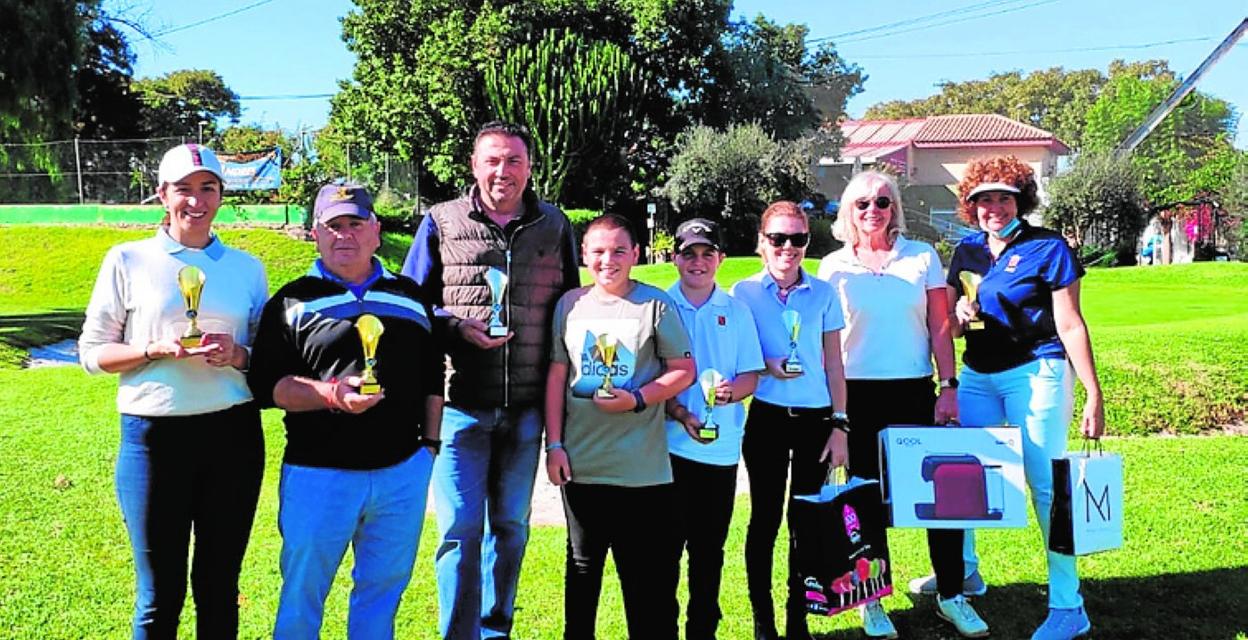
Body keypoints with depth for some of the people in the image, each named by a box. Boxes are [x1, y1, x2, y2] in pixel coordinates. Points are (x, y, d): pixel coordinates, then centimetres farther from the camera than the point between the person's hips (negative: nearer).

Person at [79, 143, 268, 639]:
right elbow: (92, 352, 3)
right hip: (153, 436, -2)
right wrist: (157, 348, -14)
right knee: (160, 595, 7)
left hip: (233, 434, 2)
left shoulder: (247, 267, 8)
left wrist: (238, 356, -9)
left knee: (219, 587, 11)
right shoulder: (128, 260, 2)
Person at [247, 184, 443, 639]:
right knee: (302, 593, 8)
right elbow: (266, 384, -4)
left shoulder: (410, 296, 13)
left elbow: (433, 378, 17)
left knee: (385, 587, 14)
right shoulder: (292, 303, 3)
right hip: (319, 475, -3)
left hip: (403, 470, 3)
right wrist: (331, 394, -18)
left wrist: (430, 441, 10)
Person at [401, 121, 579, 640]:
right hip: (460, 403, -2)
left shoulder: (555, 226, 7)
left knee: (510, 525, 14)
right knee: (459, 529, -2)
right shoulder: (441, 223, 1)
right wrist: (460, 328, -15)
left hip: (527, 407, 3)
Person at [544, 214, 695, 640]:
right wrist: (554, 444, 2)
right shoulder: (570, 304, 4)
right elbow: (557, 376, 6)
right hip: (581, 464, 3)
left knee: (651, 574, 4)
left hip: (643, 468, -3)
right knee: (583, 566, 18)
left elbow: (683, 371, -1)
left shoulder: (656, 305, -3)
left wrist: (637, 400, -16)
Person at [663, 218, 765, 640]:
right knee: (667, 542, 1)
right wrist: (680, 414, -16)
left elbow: (751, 375, 7)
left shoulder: (736, 311, 8)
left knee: (709, 547, 11)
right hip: (669, 444, -2)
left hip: (721, 447, 2)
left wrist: (733, 390, -15)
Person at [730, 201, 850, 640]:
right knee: (765, 517, 4)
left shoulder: (823, 294, 3)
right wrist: (766, 368, -16)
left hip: (816, 419, 2)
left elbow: (833, 363, 6)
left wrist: (840, 424, 2)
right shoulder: (744, 293, -1)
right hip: (767, 418, -1)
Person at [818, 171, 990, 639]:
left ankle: (951, 596, 15)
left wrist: (949, 386, -3)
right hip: (859, 394, 0)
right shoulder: (833, 267, 3)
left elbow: (940, 326, 4)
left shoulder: (922, 257, 5)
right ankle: (873, 601, 18)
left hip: (916, 390, 1)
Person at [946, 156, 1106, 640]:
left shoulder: (1046, 248, -5)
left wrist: (1094, 395, -10)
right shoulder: (966, 251, 10)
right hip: (978, 376, 6)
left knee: (1045, 486, -5)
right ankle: (962, 572, 32)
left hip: (1036, 374, -6)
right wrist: (961, 313, -7)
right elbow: (951, 325, 18)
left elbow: (1070, 326, -7)